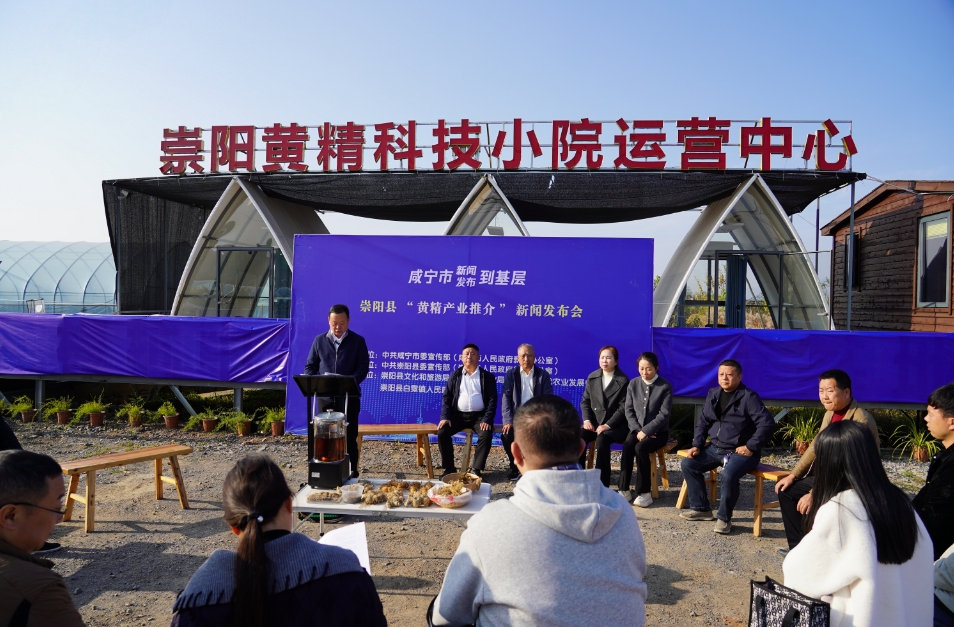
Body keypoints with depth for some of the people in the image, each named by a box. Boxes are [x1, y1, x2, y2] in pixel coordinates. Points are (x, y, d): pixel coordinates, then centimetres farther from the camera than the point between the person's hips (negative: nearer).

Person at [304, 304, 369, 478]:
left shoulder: (357, 341, 2)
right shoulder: (319, 341, 8)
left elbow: (363, 367, -4)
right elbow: (309, 367, 11)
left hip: (349, 396, -2)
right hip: (325, 397, 2)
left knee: (349, 436, 3)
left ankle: (351, 473, 12)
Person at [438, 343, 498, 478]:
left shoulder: (487, 377, 4)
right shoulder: (455, 375, 10)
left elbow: (492, 400, -1)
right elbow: (446, 396, 6)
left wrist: (487, 419, -16)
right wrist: (445, 417, -9)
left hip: (479, 416, -2)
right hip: (459, 415, 2)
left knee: (486, 435, -30)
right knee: (442, 432, -21)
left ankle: (477, 469, -16)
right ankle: (449, 468, -5)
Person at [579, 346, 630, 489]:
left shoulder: (623, 381, -4)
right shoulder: (592, 378, 10)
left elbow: (623, 408, -9)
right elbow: (585, 401, 13)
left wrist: (608, 425, -19)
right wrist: (587, 420, -5)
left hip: (615, 425, -4)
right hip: (594, 423, 4)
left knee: (601, 440, -34)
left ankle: (602, 485, -25)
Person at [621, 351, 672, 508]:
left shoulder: (665, 386, -6)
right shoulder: (633, 384, 6)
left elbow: (664, 414, -12)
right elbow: (629, 410, 4)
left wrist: (646, 431, -19)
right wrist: (637, 430, -10)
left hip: (658, 432, -3)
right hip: (636, 429, 3)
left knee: (640, 448, -30)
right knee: (627, 447, -27)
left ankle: (644, 493, -19)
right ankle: (624, 490, -20)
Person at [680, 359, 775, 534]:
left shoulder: (749, 397, -13)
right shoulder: (713, 394, 9)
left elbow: (767, 423, -19)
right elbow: (703, 422, 16)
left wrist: (751, 447, -20)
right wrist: (697, 445, 4)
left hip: (740, 451, -7)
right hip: (715, 448, 8)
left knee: (728, 475, -34)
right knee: (688, 464, -3)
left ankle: (724, 518, -11)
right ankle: (701, 508, 10)